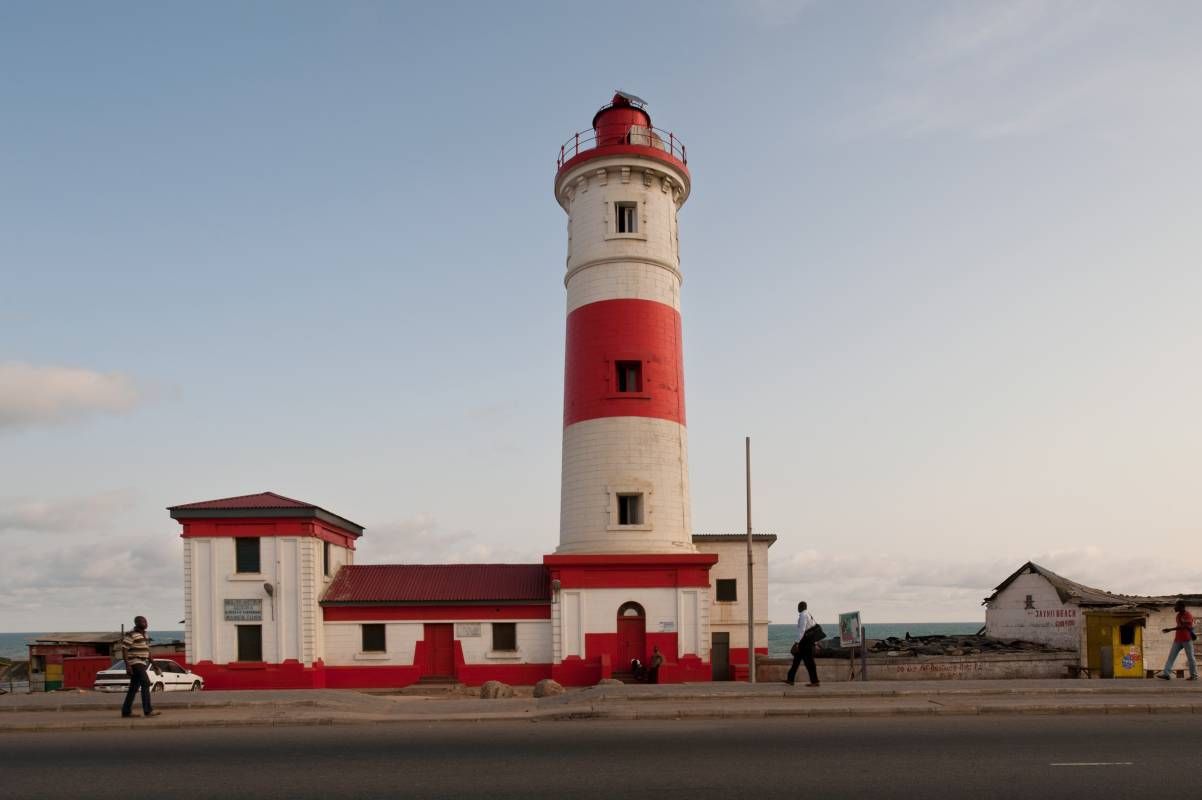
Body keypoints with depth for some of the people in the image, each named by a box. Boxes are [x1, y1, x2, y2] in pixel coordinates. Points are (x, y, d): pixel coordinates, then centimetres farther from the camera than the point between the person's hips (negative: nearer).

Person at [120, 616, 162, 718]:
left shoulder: (144, 635, 17)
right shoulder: (131, 635, -10)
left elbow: (147, 652, 22)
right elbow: (124, 649, -15)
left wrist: (154, 665, 19)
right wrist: (127, 665, -23)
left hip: (142, 664, 9)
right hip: (135, 663, -9)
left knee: (134, 688, 9)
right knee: (146, 683, -17)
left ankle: (126, 711, 14)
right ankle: (147, 710, -19)